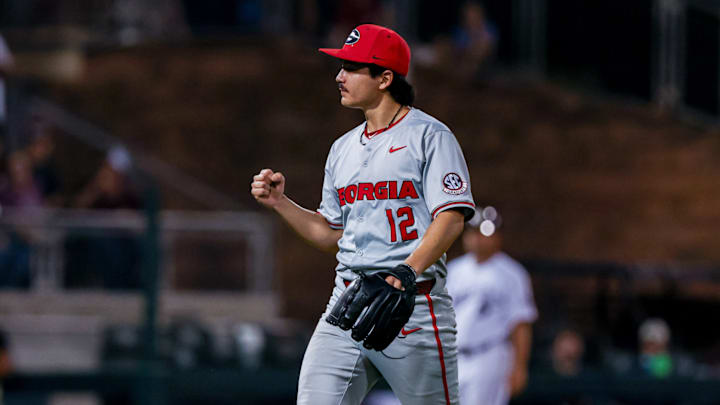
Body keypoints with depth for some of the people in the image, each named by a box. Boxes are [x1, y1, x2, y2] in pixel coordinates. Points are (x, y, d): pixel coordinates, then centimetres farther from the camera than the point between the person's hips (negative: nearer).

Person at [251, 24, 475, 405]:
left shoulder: (429, 136, -2)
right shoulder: (343, 148, 20)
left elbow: (451, 218, -12)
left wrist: (406, 273, -26)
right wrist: (279, 202, 10)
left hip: (413, 303, -6)